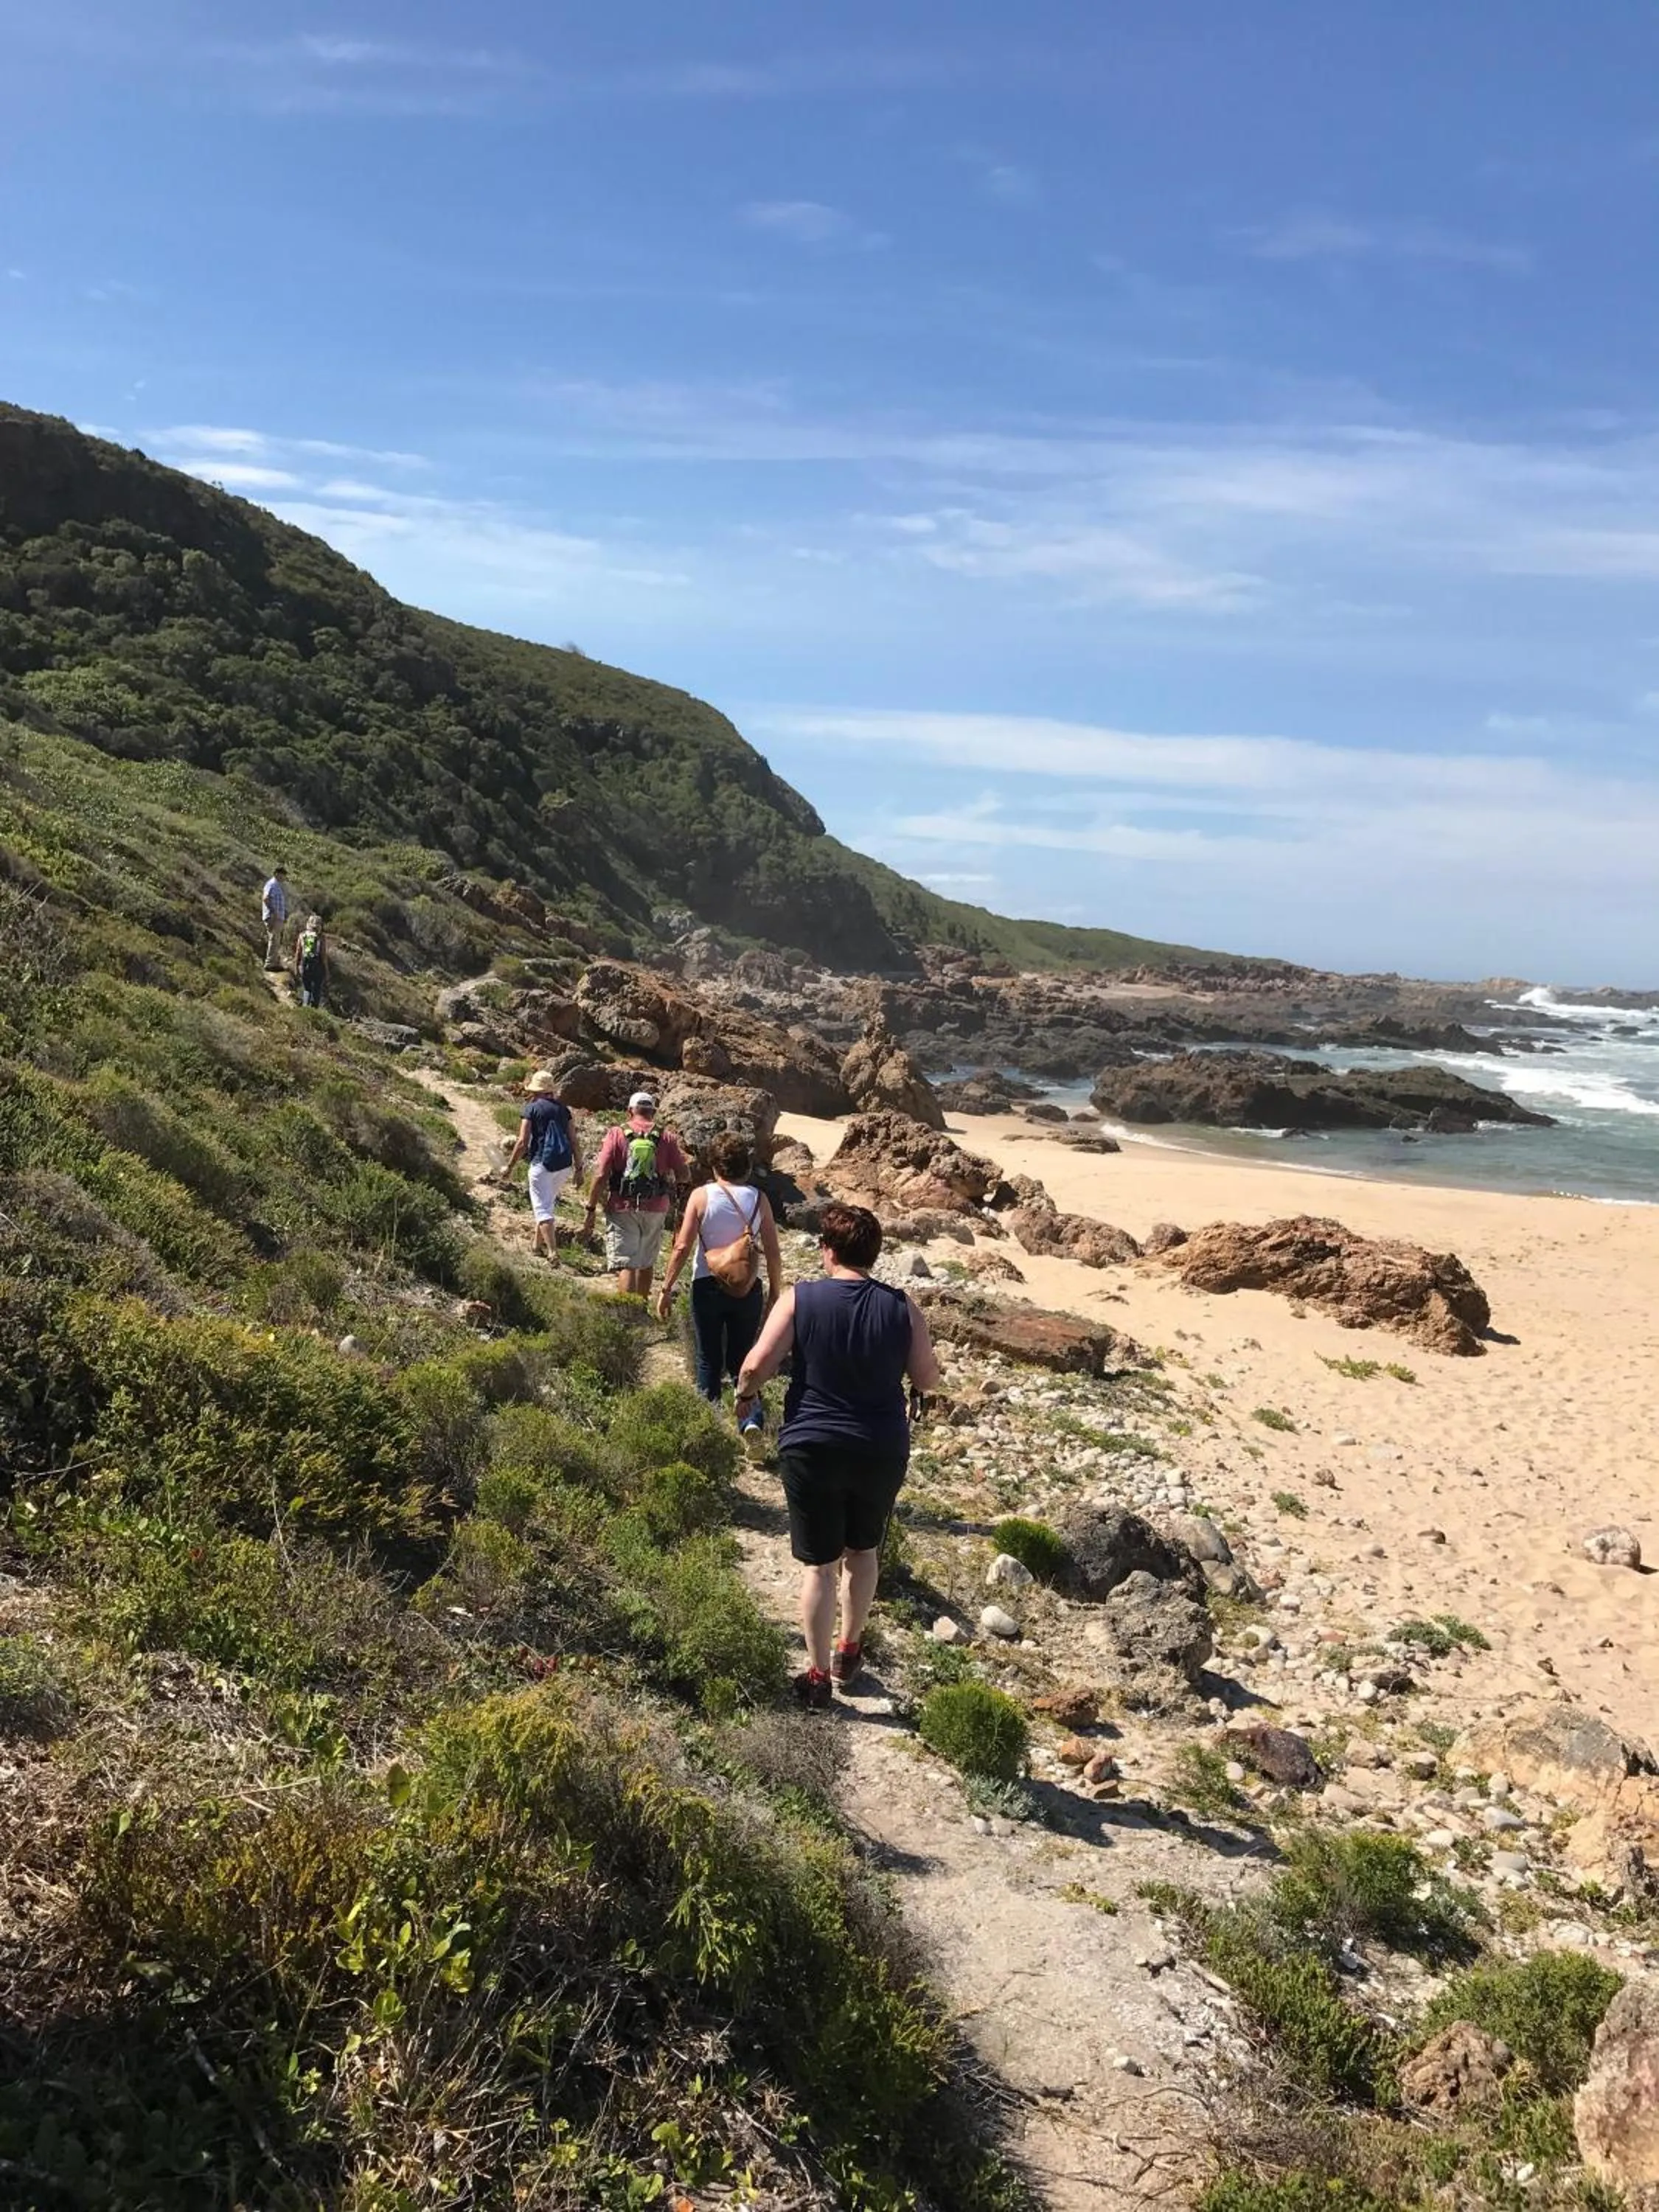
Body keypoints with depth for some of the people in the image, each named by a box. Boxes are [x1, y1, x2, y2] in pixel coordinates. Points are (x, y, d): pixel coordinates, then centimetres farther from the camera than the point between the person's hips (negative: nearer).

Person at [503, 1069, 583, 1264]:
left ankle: (553, 1253, -14)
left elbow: (523, 1143, -7)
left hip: (542, 1164, -6)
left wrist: (509, 1167, 3)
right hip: (565, 1165, 6)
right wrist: (579, 1168, 15)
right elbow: (575, 1141, 9)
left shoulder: (531, 1108, -3)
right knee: (548, 1204, 23)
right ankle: (539, 1245, 33)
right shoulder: (563, 1109, 11)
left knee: (542, 1209, -2)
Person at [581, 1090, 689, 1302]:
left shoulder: (617, 1134, -3)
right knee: (647, 1264, 19)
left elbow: (600, 1176, -9)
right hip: (655, 1210, 2)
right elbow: (685, 1175, 0)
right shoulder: (666, 1137, 2)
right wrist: (671, 1180, 22)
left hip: (622, 1208, -2)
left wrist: (591, 1211, -3)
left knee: (625, 1265, -5)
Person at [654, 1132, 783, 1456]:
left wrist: (667, 1289, -1)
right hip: (748, 1290, 1)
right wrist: (775, 1294, 11)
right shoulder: (759, 1199, -3)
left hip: (708, 1287, -1)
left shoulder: (702, 1196, -8)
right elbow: (773, 1253, -1)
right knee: (741, 1359, 13)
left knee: (709, 1362, 13)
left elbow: (683, 1247, -9)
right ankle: (753, 1421, -7)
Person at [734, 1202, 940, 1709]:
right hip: (882, 1453, 2)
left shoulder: (799, 1300, -11)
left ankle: (818, 1676, 15)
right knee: (863, 1551, 23)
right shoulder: (902, 1308, -6)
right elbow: (928, 1380, 0)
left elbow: (757, 1366, -15)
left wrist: (745, 1394, 6)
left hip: (812, 1451, -2)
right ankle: (849, 1651, 36)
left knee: (819, 1563, 9)